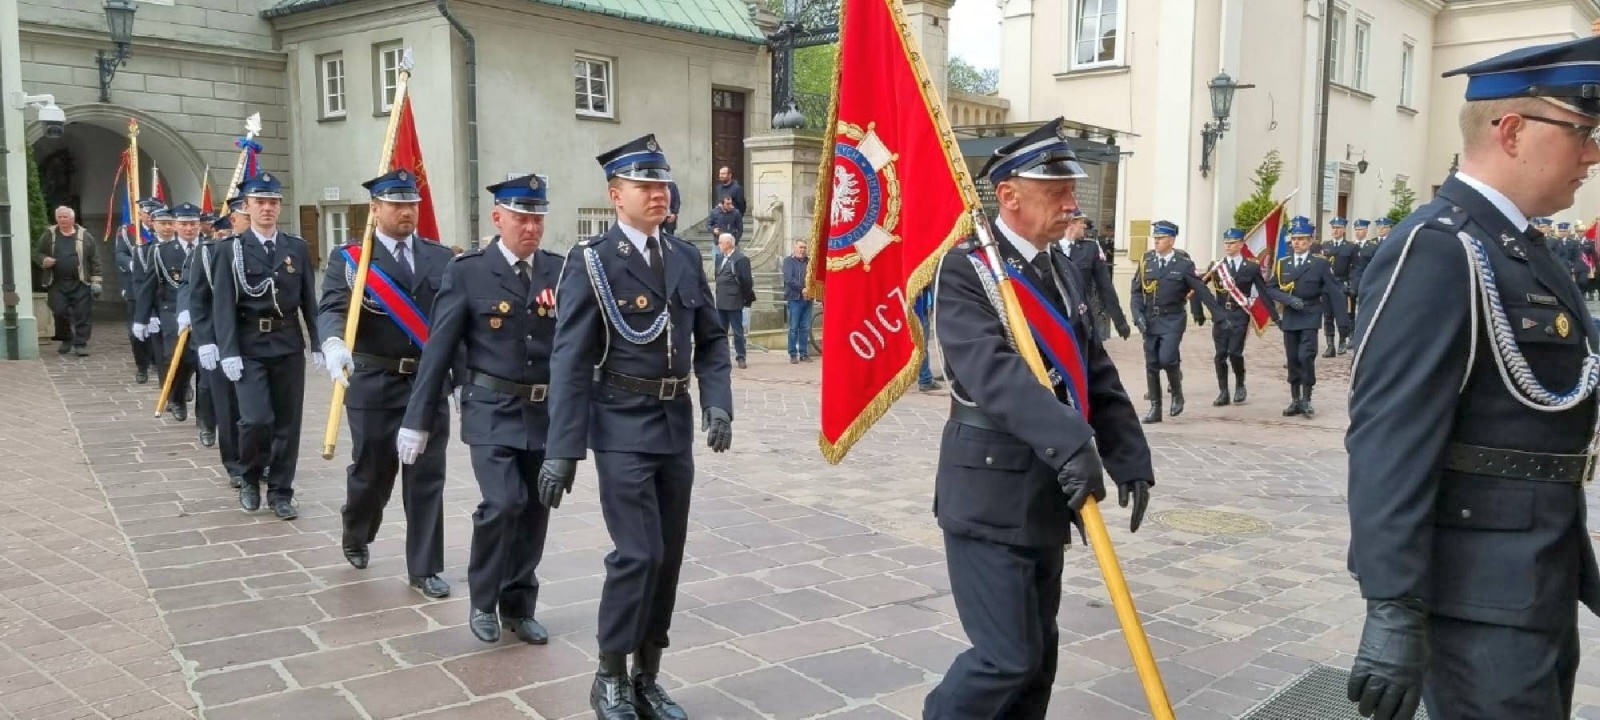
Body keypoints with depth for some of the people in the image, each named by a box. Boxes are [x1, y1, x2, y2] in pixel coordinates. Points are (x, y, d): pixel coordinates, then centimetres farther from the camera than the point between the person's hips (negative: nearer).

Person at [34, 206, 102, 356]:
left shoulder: (85, 236, 4)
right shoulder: (48, 235, 8)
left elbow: (95, 260, 3)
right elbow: (36, 253, 14)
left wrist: (96, 281, -3)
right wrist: (44, 260, -10)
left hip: (80, 283, -2)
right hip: (57, 283, 2)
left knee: (81, 315, -3)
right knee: (60, 312, 0)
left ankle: (81, 344, 4)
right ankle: (66, 340, 21)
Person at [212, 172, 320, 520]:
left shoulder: (297, 248, 7)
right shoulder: (231, 249, -1)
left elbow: (309, 300, 9)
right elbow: (223, 305, -6)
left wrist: (317, 344, 4)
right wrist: (229, 352, -14)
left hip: (289, 345, 3)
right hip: (249, 347, -3)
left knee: (287, 422, 5)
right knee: (256, 419, -12)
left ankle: (281, 492, 16)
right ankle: (250, 478, 15)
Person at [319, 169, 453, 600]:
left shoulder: (441, 257, 7)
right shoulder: (348, 258, -2)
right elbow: (332, 308, -17)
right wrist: (333, 343, -38)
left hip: (430, 383, 2)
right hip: (375, 384, -2)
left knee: (426, 477, 4)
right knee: (372, 471, 11)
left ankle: (424, 569, 15)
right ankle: (355, 537, 40)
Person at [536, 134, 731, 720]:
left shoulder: (685, 258, 9)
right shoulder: (591, 262, -7)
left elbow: (711, 338, 13)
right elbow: (570, 361, -10)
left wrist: (717, 403, -4)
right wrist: (562, 449, -15)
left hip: (676, 424, 5)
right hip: (623, 426, -5)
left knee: (668, 557, 9)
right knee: (638, 554, -9)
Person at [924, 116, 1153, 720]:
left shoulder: (1060, 266, 11)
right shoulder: (965, 268, -13)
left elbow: (1095, 371, 11)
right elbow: (991, 370, -28)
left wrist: (1131, 459, 3)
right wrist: (1070, 443, -38)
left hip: (1047, 494, 8)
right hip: (991, 496, -8)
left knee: (1038, 654, 15)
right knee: (1008, 656, -5)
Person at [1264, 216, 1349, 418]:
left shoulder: (1320, 263, -2)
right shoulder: (1282, 264, 8)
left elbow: (1334, 292, -3)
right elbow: (1271, 289, 5)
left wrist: (1343, 321, -6)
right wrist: (1288, 299, -13)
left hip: (1310, 317, -3)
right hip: (1290, 317, 3)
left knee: (1306, 356, -14)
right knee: (1292, 360, 8)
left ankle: (1306, 400, -2)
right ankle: (1295, 400, 17)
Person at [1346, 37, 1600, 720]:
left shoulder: (1524, 249, 12)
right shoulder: (1436, 253, -19)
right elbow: (1390, 443, -25)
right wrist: (1394, 612, -28)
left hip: (1543, 586, 10)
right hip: (1484, 600, -10)